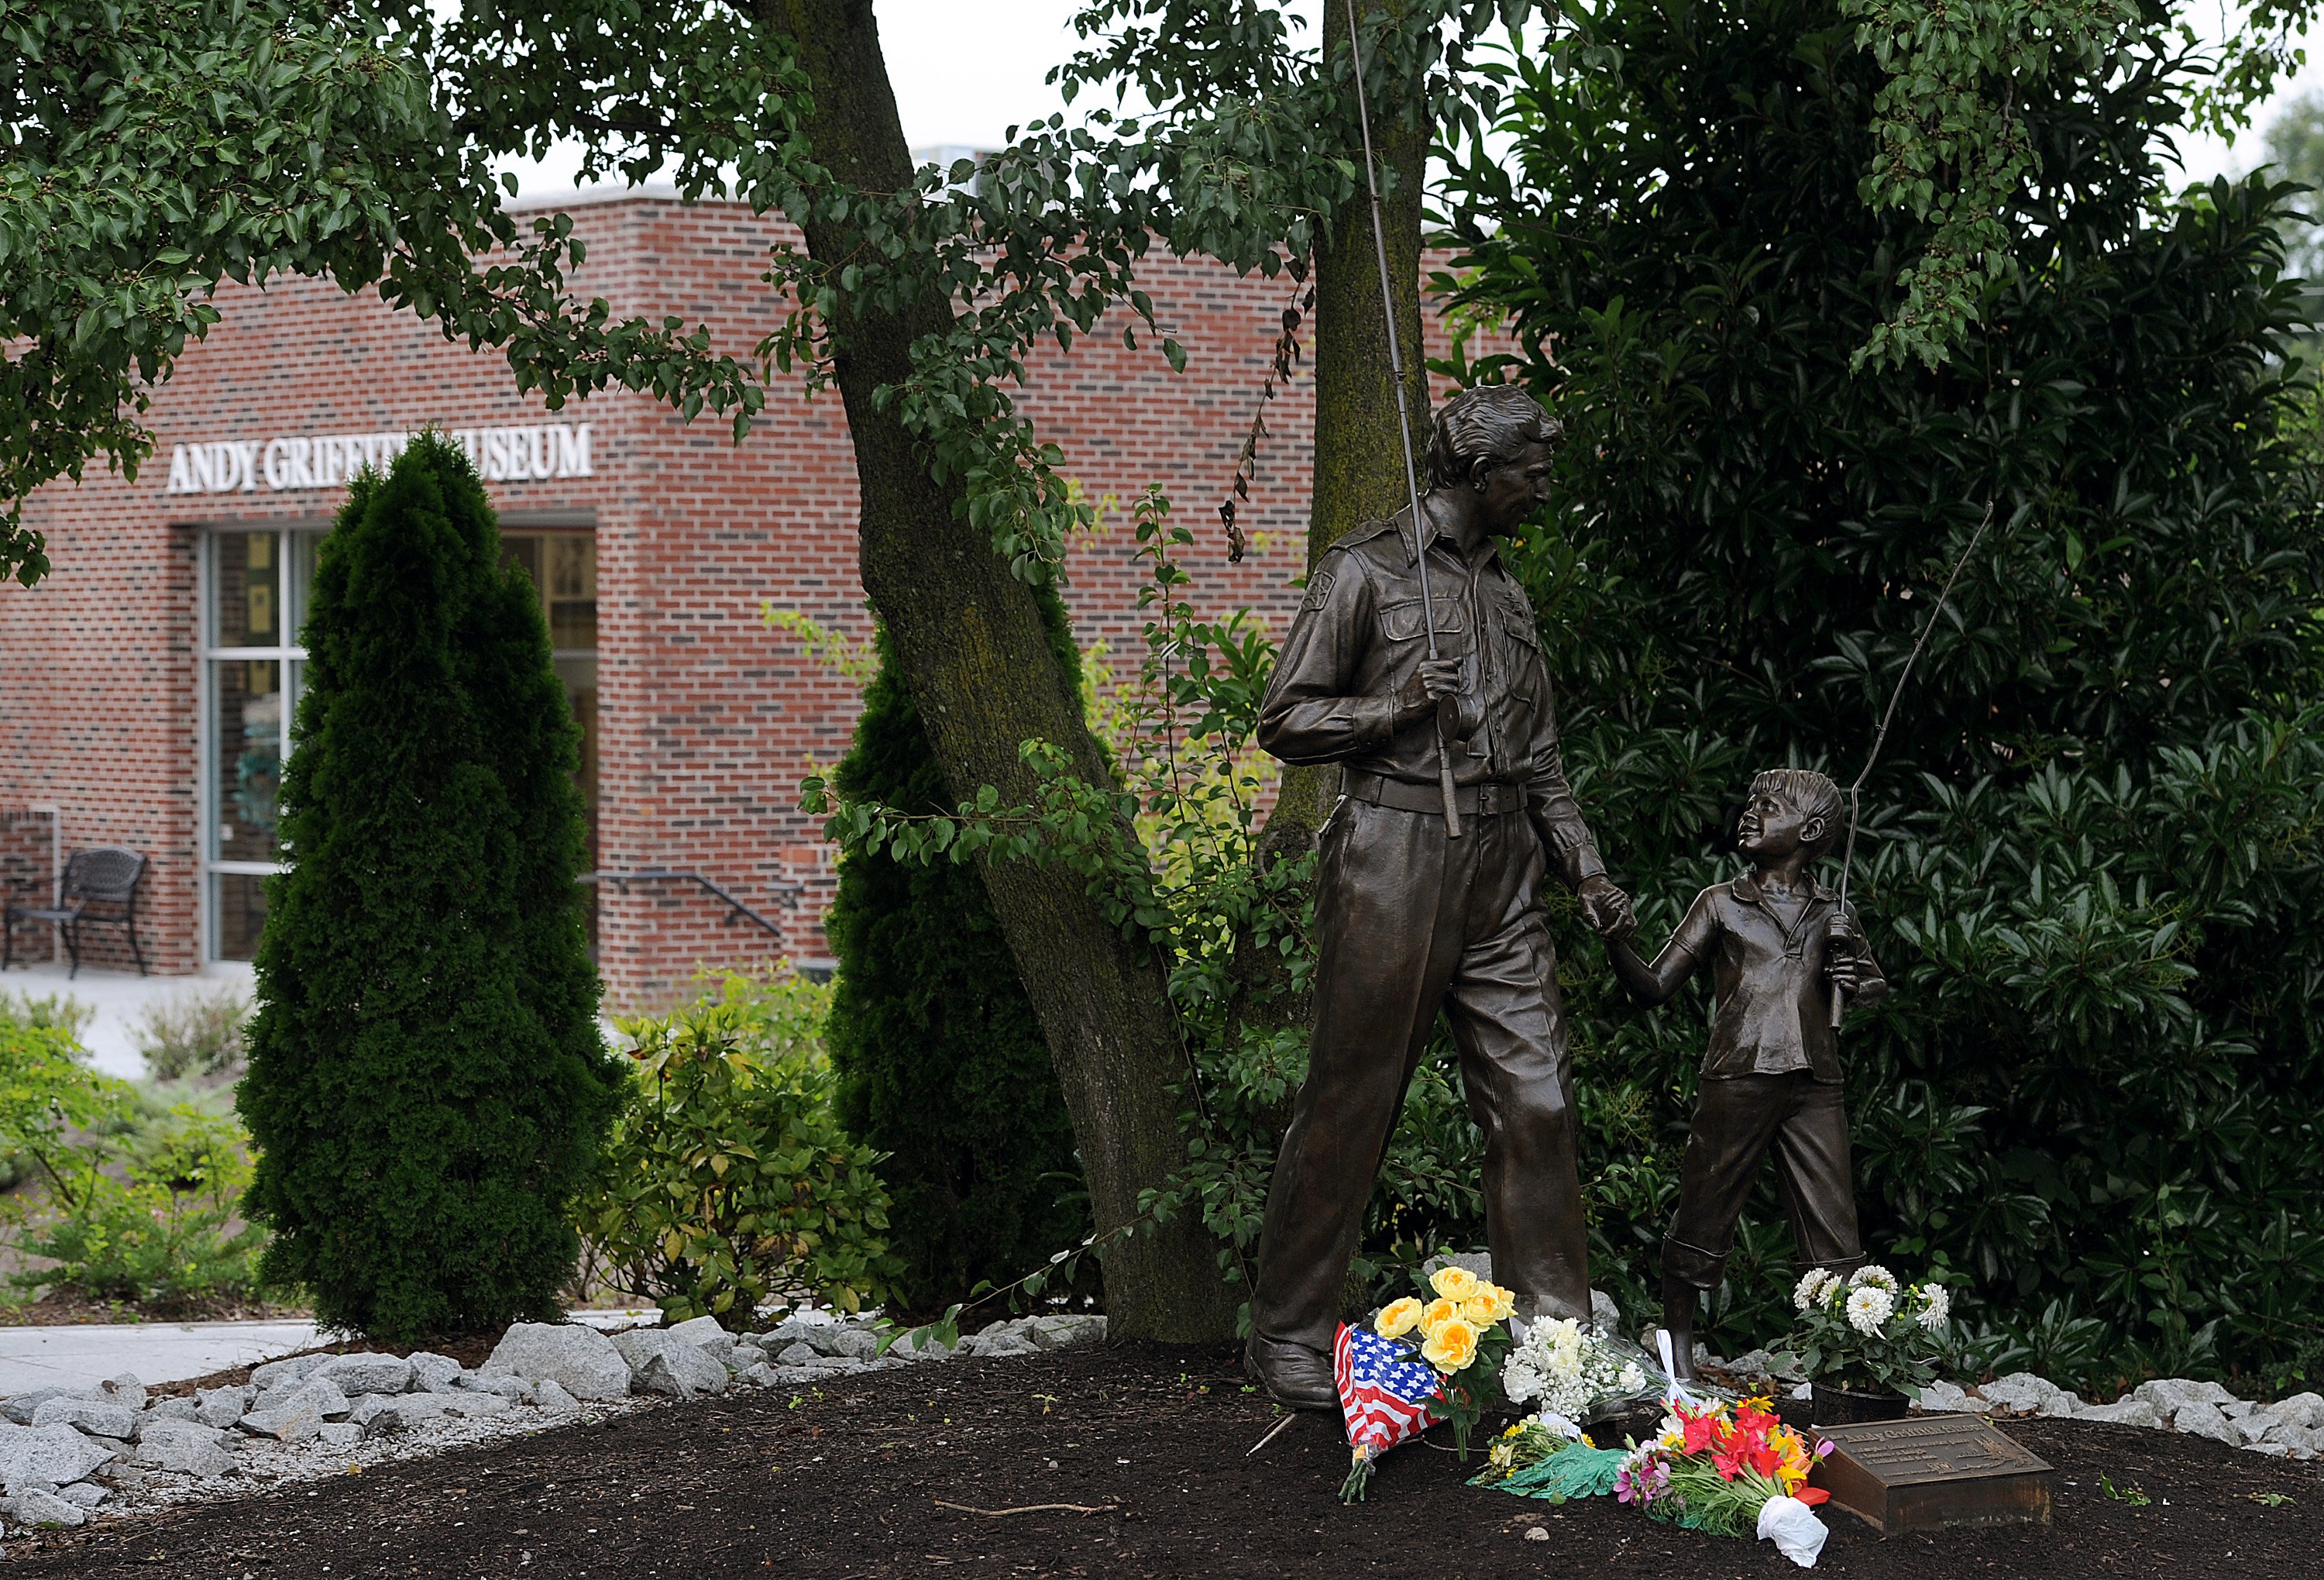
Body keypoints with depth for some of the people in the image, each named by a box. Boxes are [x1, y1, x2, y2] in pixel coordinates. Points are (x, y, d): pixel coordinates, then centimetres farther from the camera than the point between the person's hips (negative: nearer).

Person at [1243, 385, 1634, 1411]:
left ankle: (1553, 1334, 7)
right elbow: (1285, 721, -3)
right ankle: (1288, 1336, 11)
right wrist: (1396, 707, -16)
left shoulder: (1508, 595, 20)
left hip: (1500, 873, 6)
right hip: (1392, 860, -6)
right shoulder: (1366, 569, -1)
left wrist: (1584, 866, 12)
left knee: (1537, 1102, 0)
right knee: (1349, 1103, -1)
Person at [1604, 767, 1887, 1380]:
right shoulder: (1721, 905, 8)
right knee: (1703, 1216, 3)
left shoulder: (1832, 913, 14)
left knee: (1834, 1230, 0)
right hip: (1737, 1081, -2)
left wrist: (1858, 980, 3)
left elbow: (1878, 984, 27)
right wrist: (1615, 939, -14)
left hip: (1814, 1087, 2)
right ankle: (1677, 1340, 17)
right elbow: (1655, 986, 4)